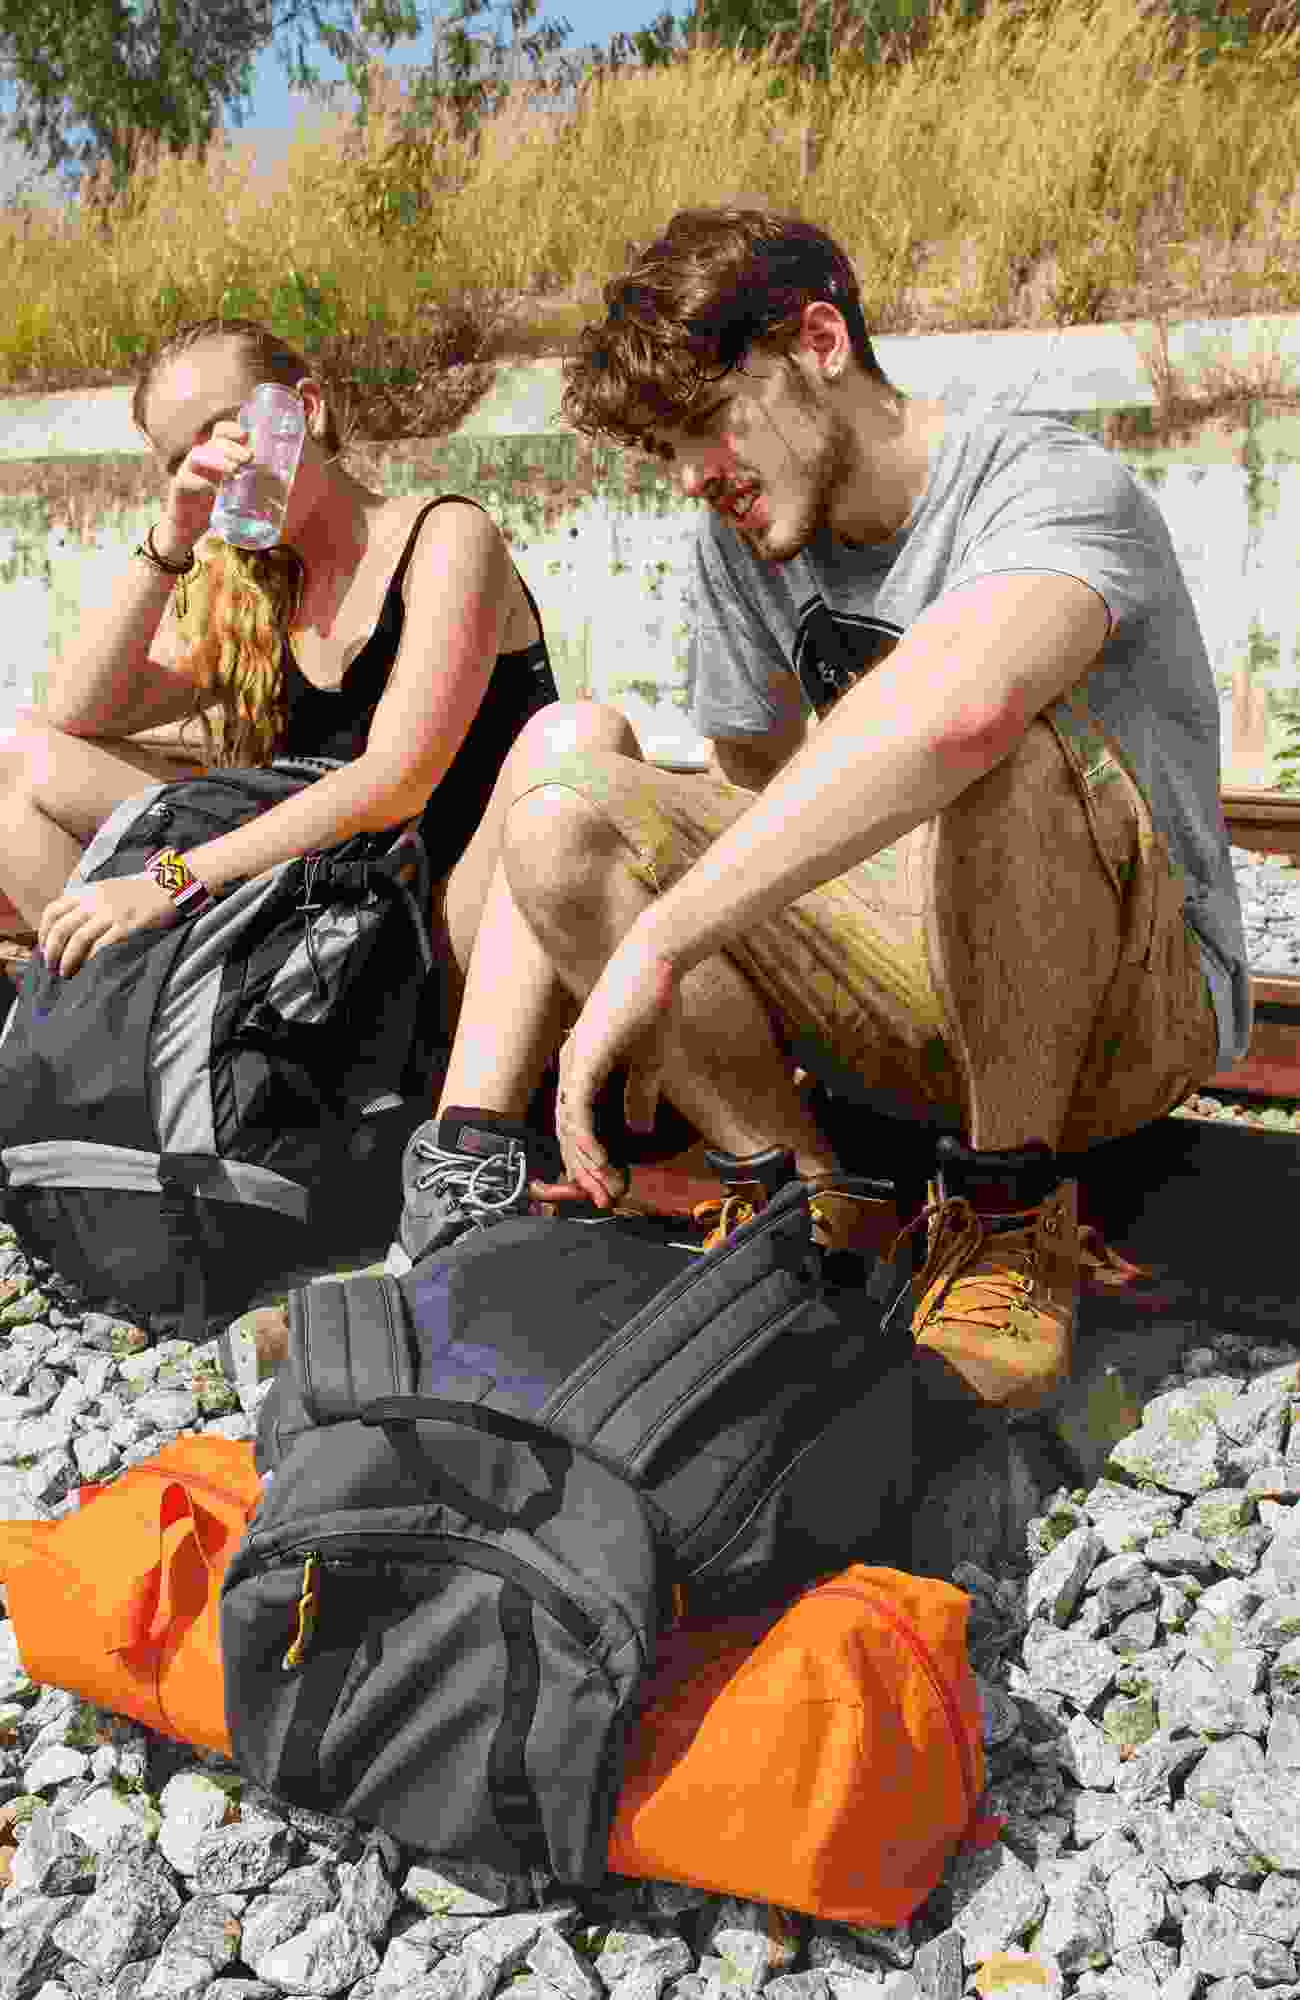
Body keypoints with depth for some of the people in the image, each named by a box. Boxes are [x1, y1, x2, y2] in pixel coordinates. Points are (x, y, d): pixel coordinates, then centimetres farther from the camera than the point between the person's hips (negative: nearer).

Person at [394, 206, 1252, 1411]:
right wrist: (688, 1031, 0)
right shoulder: (740, 543, 5)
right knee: (557, 818, -10)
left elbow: (952, 712, -42)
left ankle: (1011, 1208, -17)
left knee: (1001, 742, -39)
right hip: (914, 1003, 6)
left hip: (1140, 1002, -6)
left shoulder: (1055, 486, -19)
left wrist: (657, 943, -41)